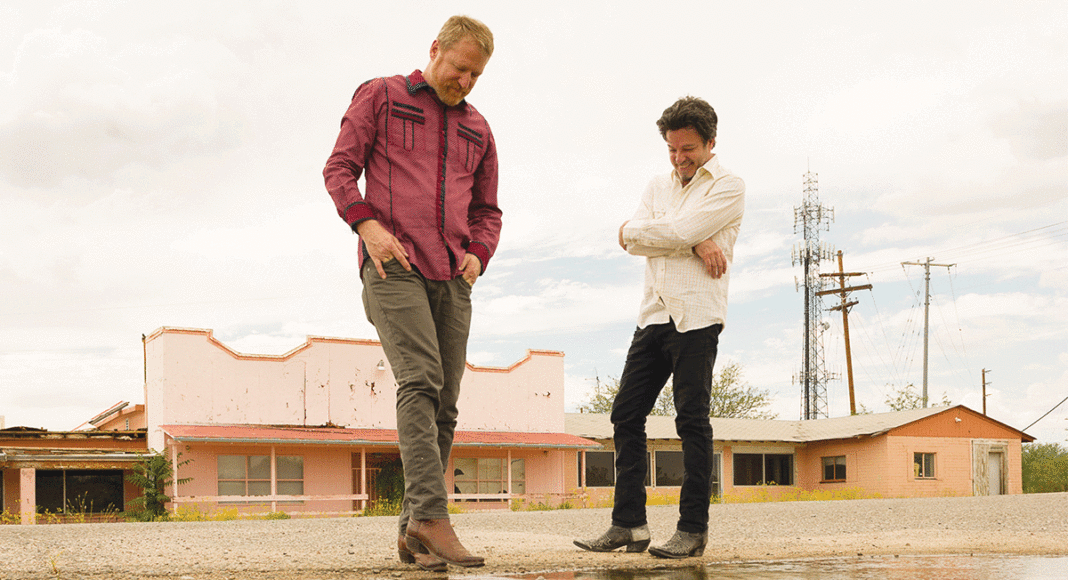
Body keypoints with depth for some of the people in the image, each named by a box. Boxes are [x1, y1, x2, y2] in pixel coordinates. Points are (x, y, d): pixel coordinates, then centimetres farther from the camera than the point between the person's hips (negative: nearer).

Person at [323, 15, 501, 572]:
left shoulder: (477, 129, 22)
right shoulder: (379, 97, 9)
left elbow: (487, 210, 26)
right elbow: (339, 168, 3)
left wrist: (478, 254, 6)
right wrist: (368, 224, -13)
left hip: (451, 279, 5)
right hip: (393, 268, -5)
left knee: (443, 404, -1)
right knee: (421, 380, -23)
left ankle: (414, 534, 4)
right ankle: (430, 514, -28)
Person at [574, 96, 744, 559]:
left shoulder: (728, 188, 1)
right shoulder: (658, 186, 20)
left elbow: (677, 230, -13)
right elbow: (635, 240, 3)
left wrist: (632, 231, 4)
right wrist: (694, 244, -10)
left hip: (697, 316, -6)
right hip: (654, 313, 7)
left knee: (691, 419, -7)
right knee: (626, 414, 2)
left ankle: (693, 529, -2)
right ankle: (628, 525, 6)